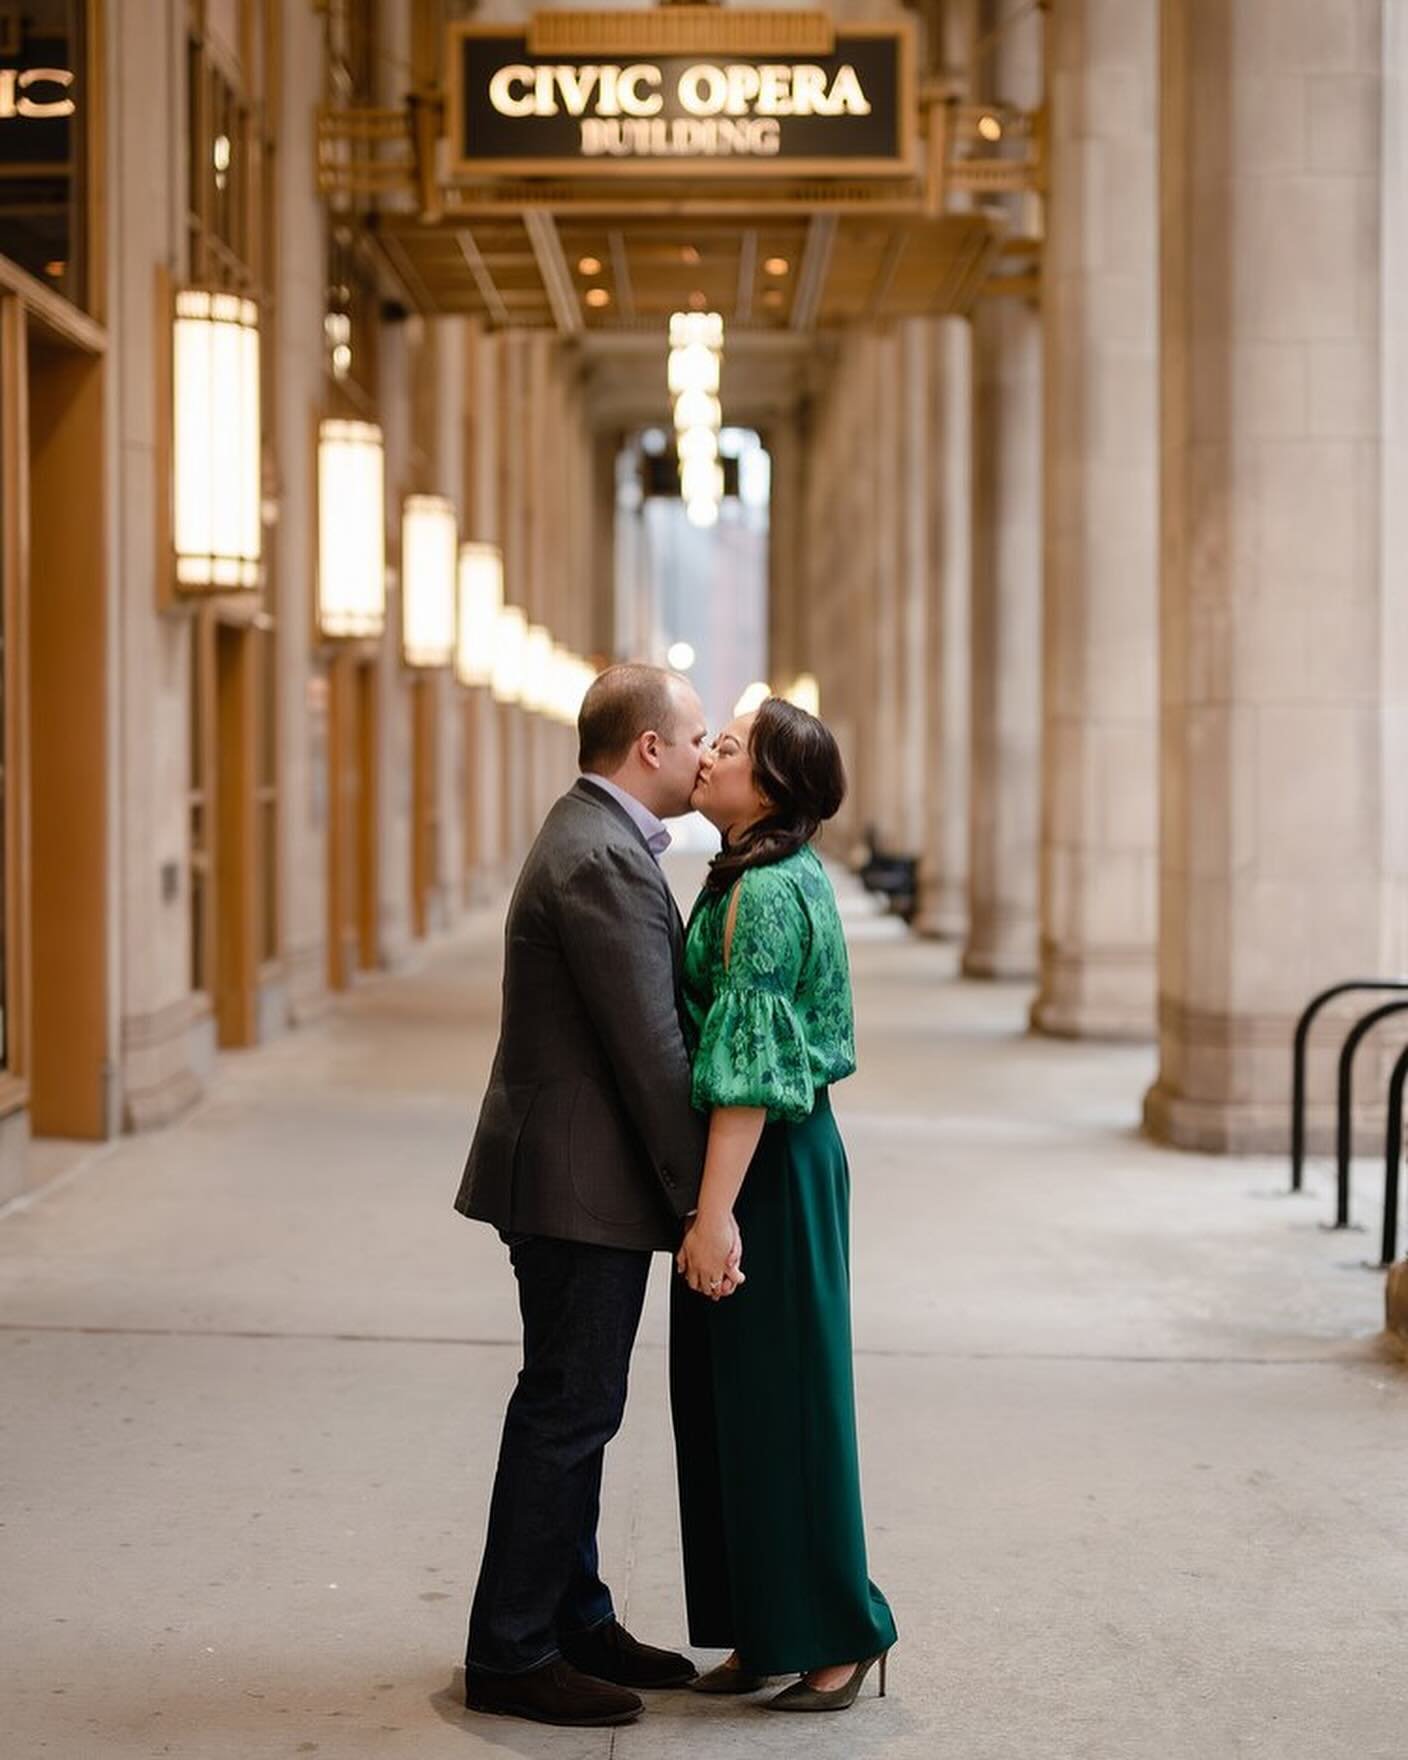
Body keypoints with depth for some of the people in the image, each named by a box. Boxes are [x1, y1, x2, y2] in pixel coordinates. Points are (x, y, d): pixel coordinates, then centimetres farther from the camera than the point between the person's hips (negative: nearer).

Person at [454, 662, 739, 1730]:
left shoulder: (599, 840, 14)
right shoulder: (601, 861, -20)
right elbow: (650, 1051, -21)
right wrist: (701, 1207, -17)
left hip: (579, 1179, 11)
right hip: (581, 1184, -11)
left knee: (575, 1410, 17)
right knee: (565, 1411, -2)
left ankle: (575, 1620, 27)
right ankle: (511, 1654, 7)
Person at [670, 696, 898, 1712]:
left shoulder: (766, 892, -19)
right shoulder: (782, 875, 12)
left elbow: (748, 1068, -23)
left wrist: (714, 1213, -24)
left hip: (770, 1167, -10)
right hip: (770, 1158, 10)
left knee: (779, 1398, 0)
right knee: (729, 1396, 14)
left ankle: (835, 1636, 11)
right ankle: (764, 1628, 23)